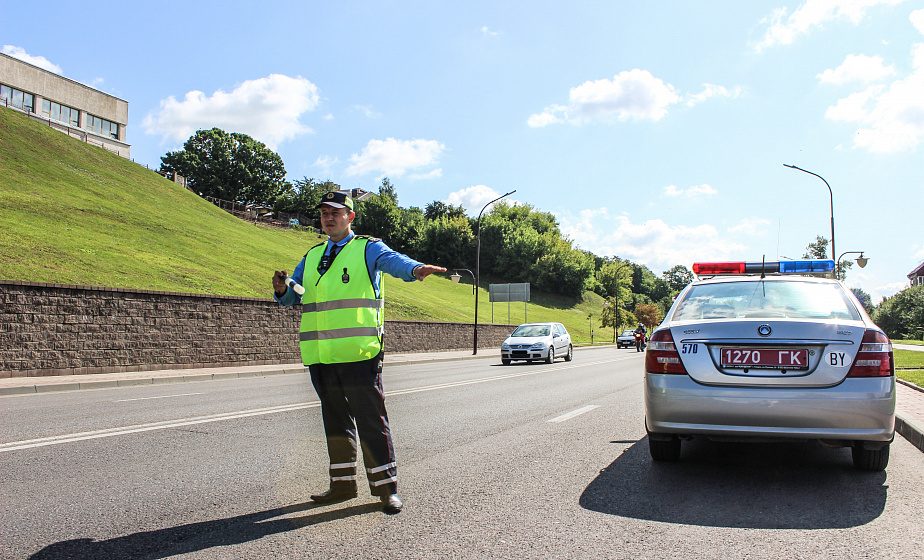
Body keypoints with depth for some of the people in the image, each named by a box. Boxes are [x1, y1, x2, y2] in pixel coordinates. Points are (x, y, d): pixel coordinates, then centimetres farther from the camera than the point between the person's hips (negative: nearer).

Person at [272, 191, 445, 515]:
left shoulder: (367, 248, 2)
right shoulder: (312, 256, 19)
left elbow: (392, 260, -19)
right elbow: (293, 296, 20)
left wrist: (415, 269, -42)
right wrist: (282, 289, -5)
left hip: (359, 353, -6)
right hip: (320, 355, 6)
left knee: (371, 421, -3)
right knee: (335, 421, 15)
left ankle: (386, 488, 7)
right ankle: (343, 484, 28)